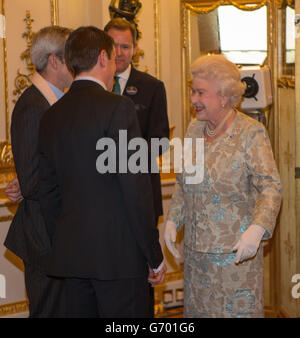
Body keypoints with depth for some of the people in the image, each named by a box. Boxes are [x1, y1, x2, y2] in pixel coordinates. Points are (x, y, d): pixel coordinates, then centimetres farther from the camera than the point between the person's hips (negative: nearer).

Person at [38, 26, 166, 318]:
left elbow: (48, 192, 14)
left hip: (70, 253, 7)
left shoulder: (51, 116, 10)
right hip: (118, 252, -7)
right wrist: (155, 255, -7)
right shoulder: (117, 108, -10)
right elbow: (136, 187, -14)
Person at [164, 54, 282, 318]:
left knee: (238, 310, 0)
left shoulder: (251, 133, -11)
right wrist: (173, 220, 6)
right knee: (198, 309, 10)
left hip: (237, 250, -6)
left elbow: (271, 187, -18)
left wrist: (256, 230, -32)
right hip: (196, 251, 6)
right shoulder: (194, 130, 8)